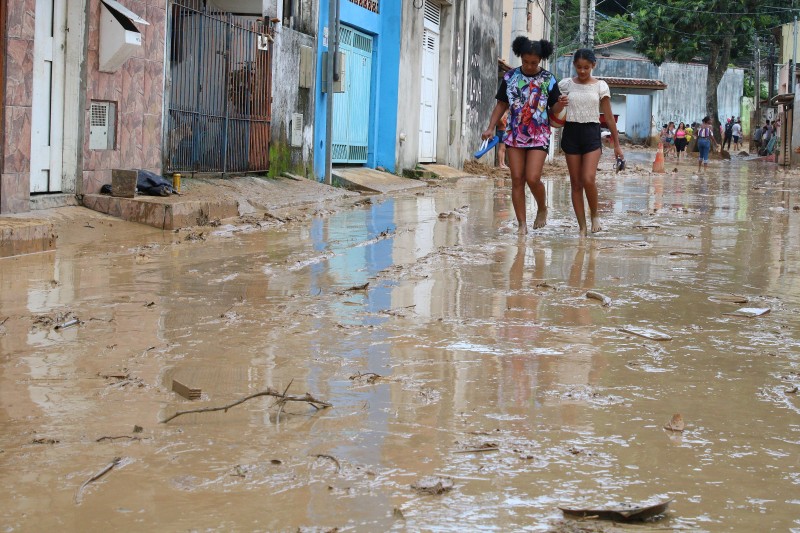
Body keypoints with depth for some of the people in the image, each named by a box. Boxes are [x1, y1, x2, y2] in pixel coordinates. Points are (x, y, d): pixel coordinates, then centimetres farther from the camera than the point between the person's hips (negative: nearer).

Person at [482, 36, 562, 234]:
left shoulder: (548, 80, 0)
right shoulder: (510, 77, 4)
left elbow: (553, 109, 2)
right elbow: (502, 105, 10)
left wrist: (560, 105, -21)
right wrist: (491, 128, 1)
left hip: (538, 136, -2)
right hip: (514, 135, 2)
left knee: (533, 178, -14)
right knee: (517, 179, 0)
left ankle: (542, 208, 16)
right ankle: (522, 223, 5)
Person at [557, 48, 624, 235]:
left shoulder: (600, 86, 2)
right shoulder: (565, 84, 5)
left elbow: (609, 117, 5)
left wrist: (617, 145, 4)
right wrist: (558, 104, -8)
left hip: (591, 133, -2)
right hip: (571, 132, 2)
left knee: (588, 179, -19)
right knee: (576, 183, 2)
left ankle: (595, 214, 6)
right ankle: (582, 227, 8)